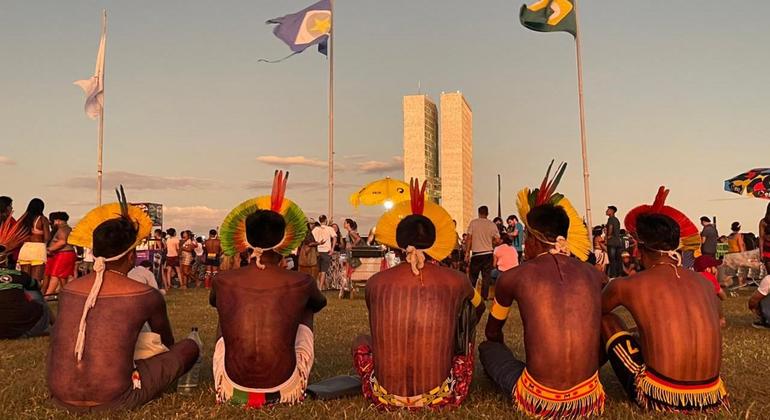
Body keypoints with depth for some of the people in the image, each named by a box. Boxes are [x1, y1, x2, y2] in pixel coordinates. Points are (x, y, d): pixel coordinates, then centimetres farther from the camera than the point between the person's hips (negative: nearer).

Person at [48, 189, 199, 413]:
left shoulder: (67, 290, 4)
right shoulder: (145, 295, -8)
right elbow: (168, 341, 14)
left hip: (61, 397, 6)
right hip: (112, 400, -6)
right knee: (190, 347, 10)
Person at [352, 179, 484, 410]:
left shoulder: (375, 283, -6)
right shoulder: (456, 281, -8)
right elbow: (479, 307, 18)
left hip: (386, 397, 1)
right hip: (441, 396, -1)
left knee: (361, 341, 31)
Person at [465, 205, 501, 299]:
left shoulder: (473, 223, -3)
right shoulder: (492, 225, 0)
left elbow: (469, 238, -6)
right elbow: (497, 241, -2)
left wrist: (467, 253, -1)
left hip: (476, 254, -1)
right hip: (488, 254, 1)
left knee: (472, 278, 11)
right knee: (486, 278, 6)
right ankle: (484, 298, 7)